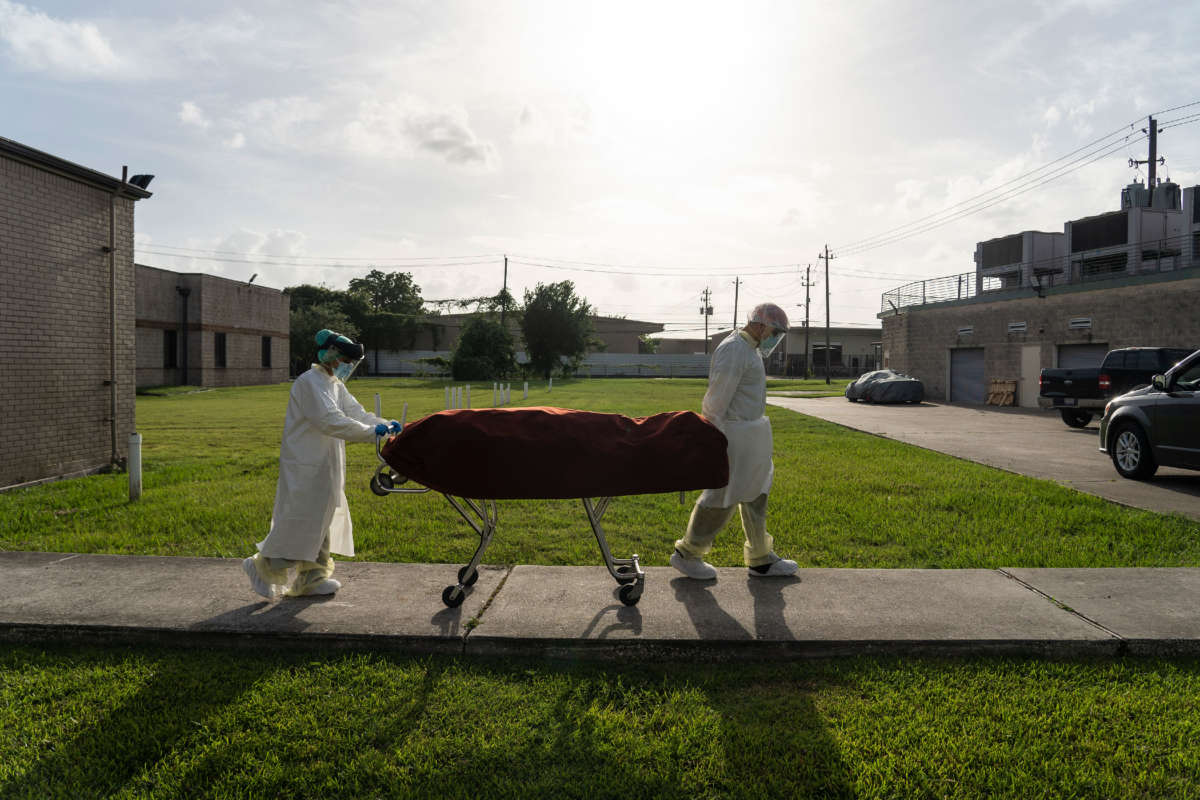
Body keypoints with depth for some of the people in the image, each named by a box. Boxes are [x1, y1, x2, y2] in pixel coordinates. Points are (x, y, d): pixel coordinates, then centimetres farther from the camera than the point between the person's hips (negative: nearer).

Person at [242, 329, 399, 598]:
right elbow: (330, 421, -26)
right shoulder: (309, 382, -15)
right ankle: (262, 566, 13)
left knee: (321, 518, 14)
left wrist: (385, 425, -9)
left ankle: (312, 578, 25)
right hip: (305, 466, -10)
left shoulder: (336, 384, 15)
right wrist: (371, 432, -29)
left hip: (324, 467, 10)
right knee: (300, 519, -5)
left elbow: (356, 412, 8)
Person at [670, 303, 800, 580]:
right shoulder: (734, 350, -17)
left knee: (755, 495, 14)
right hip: (735, 433, -11)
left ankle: (761, 559, 24)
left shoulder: (750, 350, 17)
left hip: (749, 432, 11)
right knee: (723, 496, -3)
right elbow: (717, 397, -20)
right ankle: (687, 554, 11)